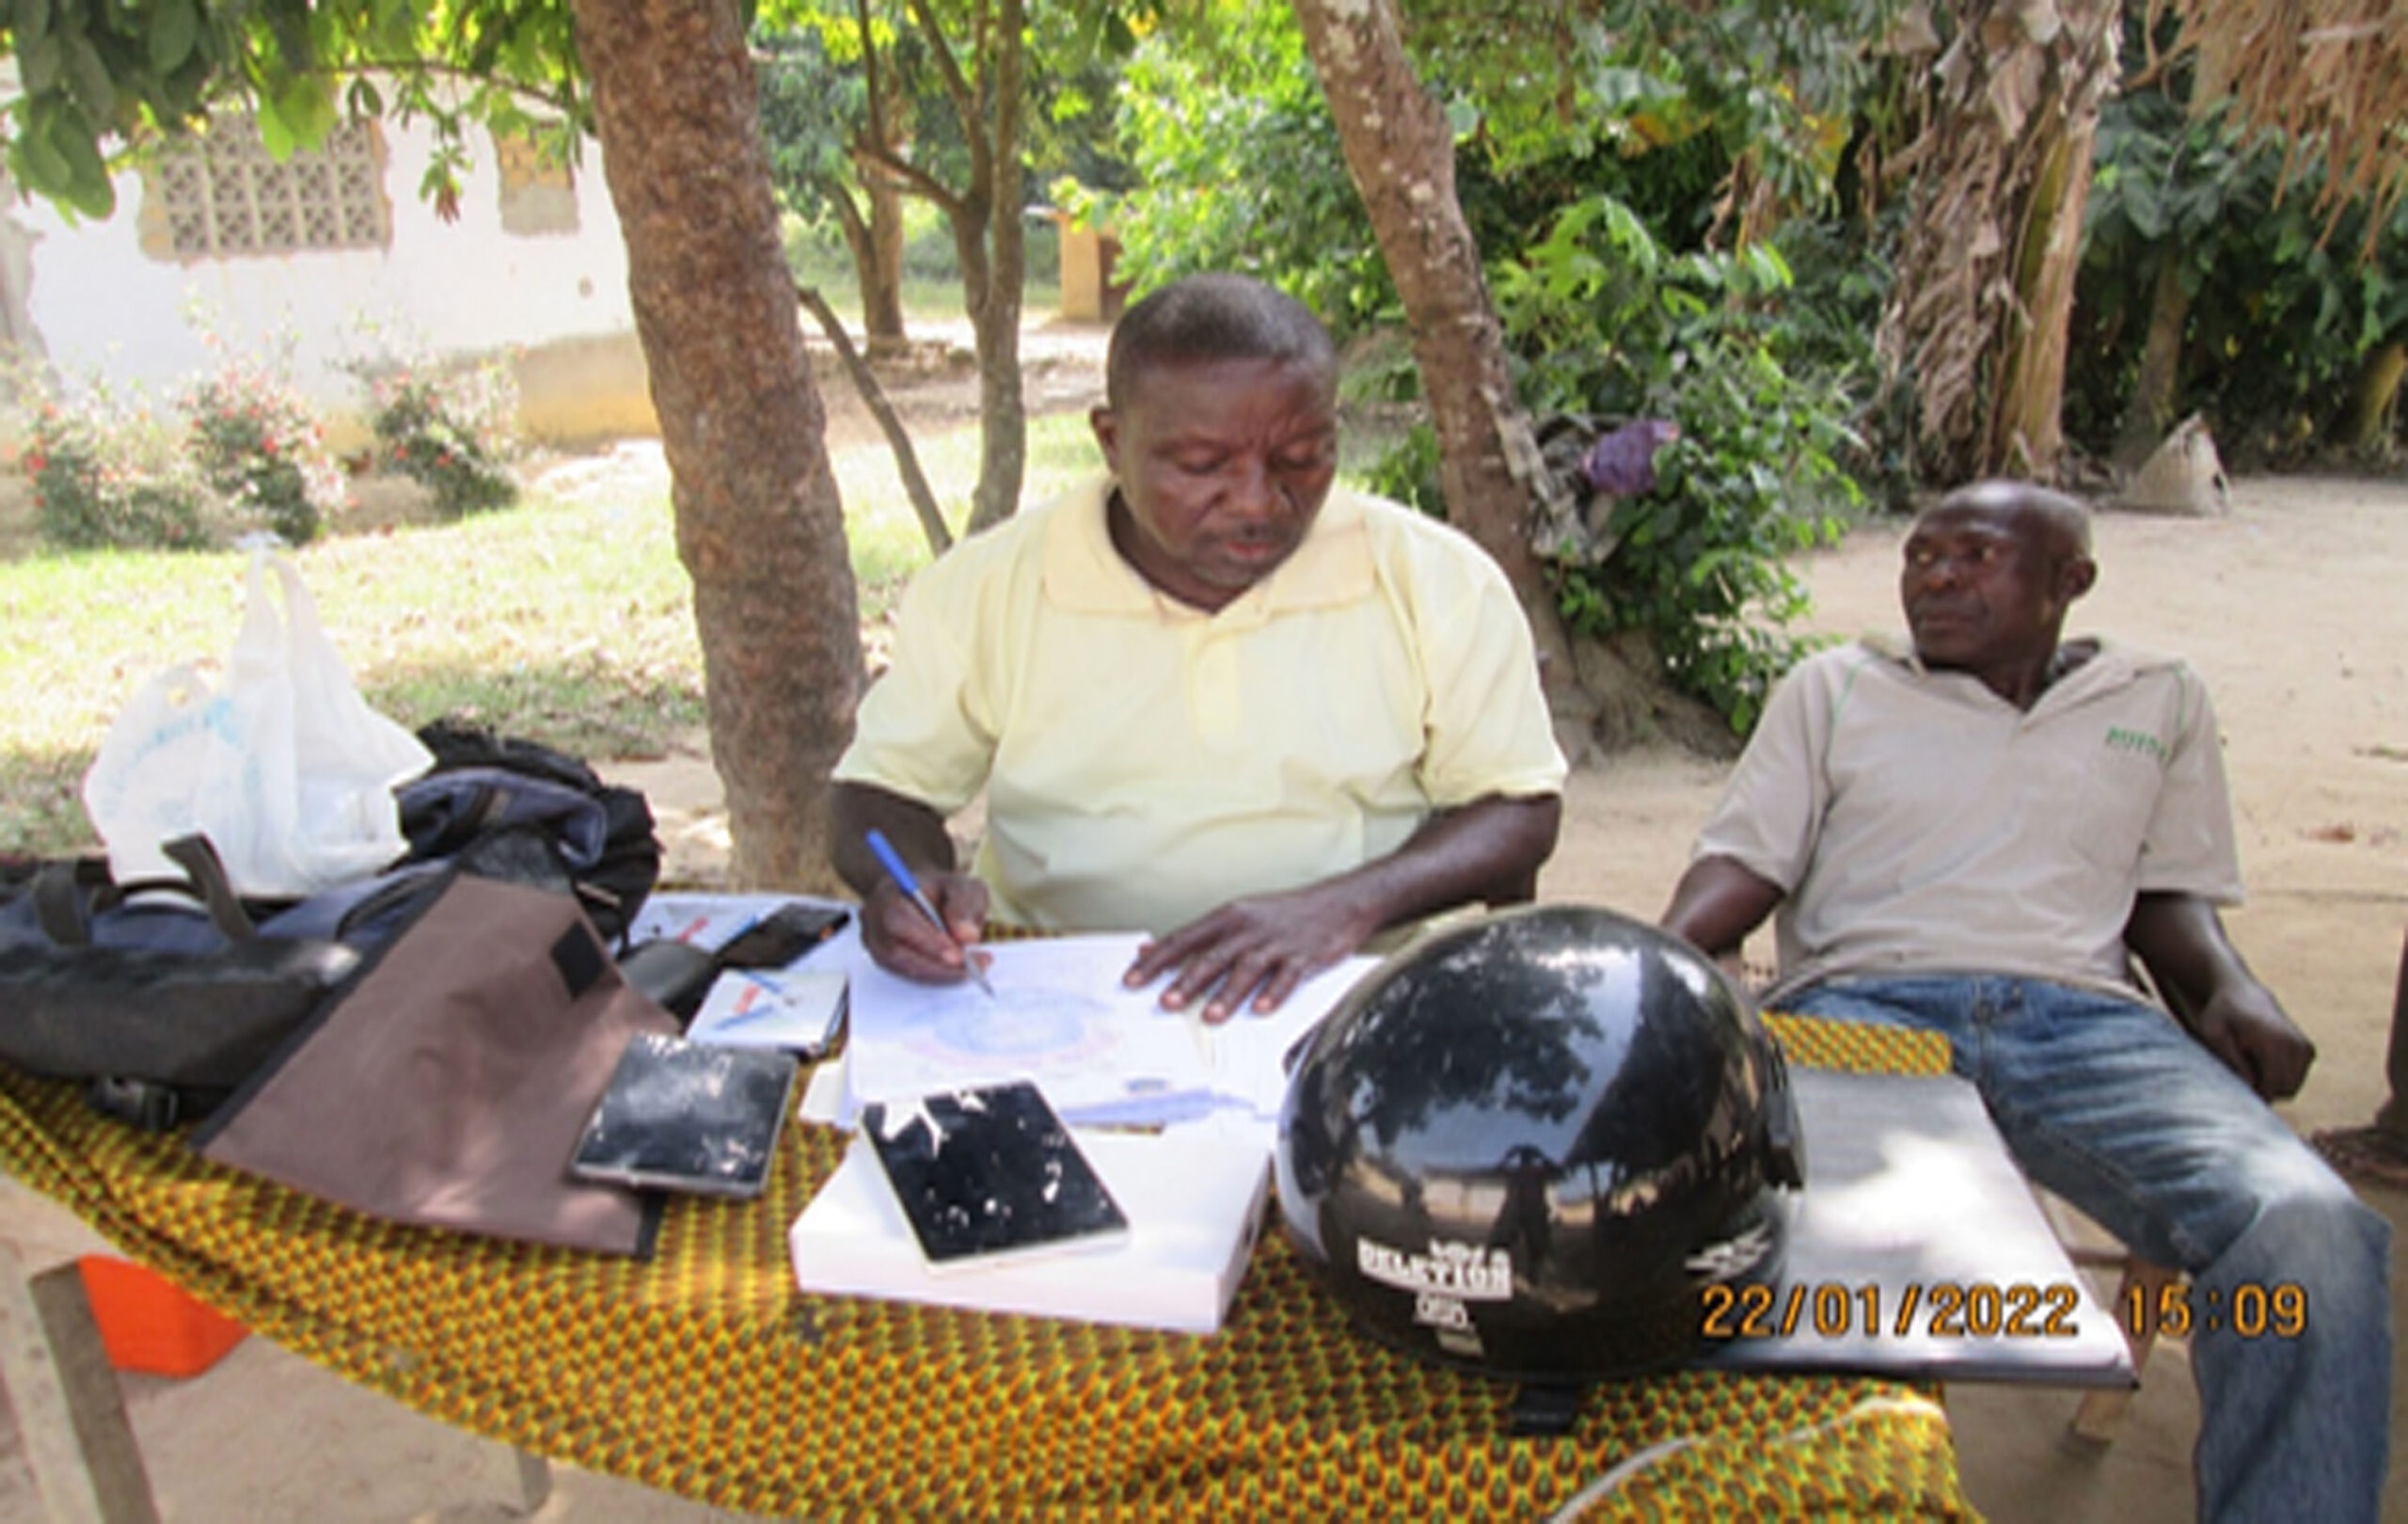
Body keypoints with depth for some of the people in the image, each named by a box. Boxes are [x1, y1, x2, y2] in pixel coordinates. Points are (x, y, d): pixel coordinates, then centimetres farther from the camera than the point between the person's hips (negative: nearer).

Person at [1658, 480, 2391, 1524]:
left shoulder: (2159, 701, 24)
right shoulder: (1834, 687, 19)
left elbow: (2169, 889, 25)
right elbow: (1745, 862, 12)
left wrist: (2229, 989, 2)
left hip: (2082, 1018, 2)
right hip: (1864, 1004, -1)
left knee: (2312, 1235, -28)